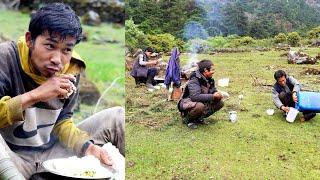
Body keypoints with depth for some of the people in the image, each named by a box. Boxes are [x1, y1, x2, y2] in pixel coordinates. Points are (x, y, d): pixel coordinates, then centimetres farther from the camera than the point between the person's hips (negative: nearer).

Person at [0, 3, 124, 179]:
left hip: (52, 152, 5)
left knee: (118, 116, 2)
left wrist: (87, 146, -12)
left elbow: (61, 121, 5)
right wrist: (33, 95, -33)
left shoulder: (72, 69, -3)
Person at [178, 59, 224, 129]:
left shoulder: (209, 79, -1)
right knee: (199, 106, -40)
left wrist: (218, 95, -16)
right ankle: (188, 119, -8)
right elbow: (195, 96, -37)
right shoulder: (194, 79, -25)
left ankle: (199, 117, 5)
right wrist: (212, 96, -34)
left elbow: (214, 91, 9)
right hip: (187, 102, -8)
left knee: (220, 103, -4)